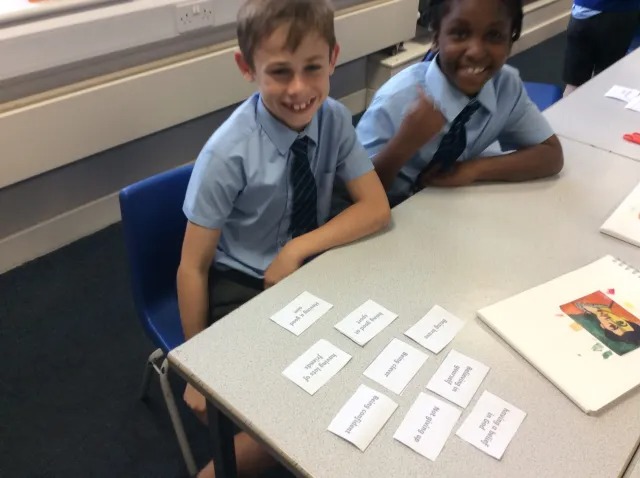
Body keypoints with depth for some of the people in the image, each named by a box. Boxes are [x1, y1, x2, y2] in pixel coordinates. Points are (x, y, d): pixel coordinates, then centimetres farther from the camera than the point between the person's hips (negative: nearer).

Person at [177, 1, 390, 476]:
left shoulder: (334, 119, -12)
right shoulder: (229, 152, -24)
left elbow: (377, 208, -11)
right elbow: (193, 267, -18)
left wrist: (298, 249, -23)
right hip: (241, 285, -4)